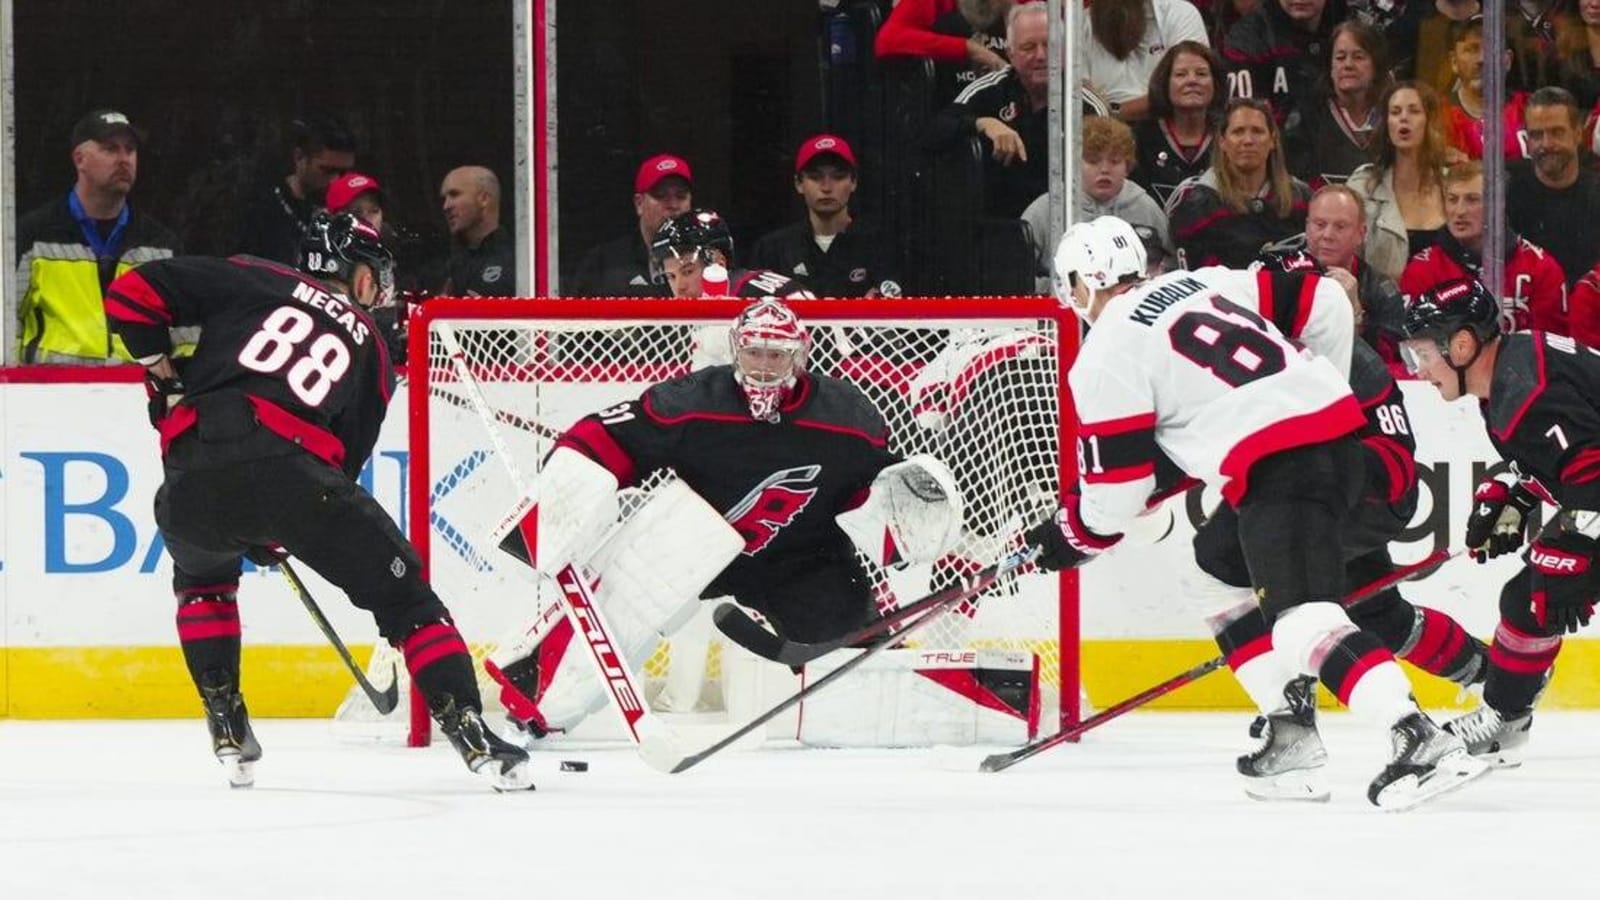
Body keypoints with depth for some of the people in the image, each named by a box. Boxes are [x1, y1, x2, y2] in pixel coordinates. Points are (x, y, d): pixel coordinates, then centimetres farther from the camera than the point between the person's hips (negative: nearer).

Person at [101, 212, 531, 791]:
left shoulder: (253, 282, 23)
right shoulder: (370, 351, 27)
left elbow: (132, 294, 15)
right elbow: (347, 458, 26)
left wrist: (164, 376, 27)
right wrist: (275, 536, 35)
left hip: (195, 474, 2)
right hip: (294, 469, -2)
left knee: (201, 577, 36)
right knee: (402, 595, 14)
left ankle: (227, 726, 29)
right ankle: (471, 732, 3)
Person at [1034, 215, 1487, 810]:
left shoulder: (1105, 357, 2)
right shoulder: (1206, 283, 22)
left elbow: (1118, 488, 2)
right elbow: (1328, 307, 21)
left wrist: (1072, 538, 21)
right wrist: (1324, 394, 32)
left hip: (1277, 469, -9)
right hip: (1341, 432, 9)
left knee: (1305, 619, -18)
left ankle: (1420, 741, -38)